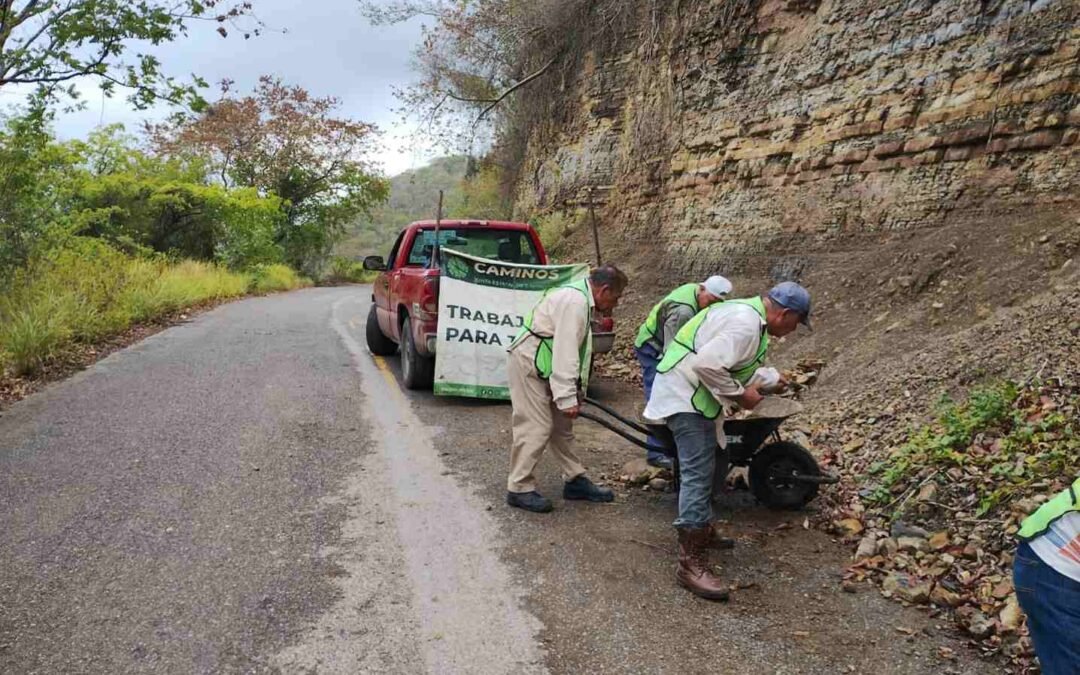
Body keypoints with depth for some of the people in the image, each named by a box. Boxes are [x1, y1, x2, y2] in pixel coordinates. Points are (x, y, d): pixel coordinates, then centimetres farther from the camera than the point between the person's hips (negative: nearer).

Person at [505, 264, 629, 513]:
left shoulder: (582, 299, 12)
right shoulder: (575, 301, -21)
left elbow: (573, 350, 17)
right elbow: (565, 352, -27)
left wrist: (576, 391, 18)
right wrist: (567, 398, -27)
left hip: (541, 365, 11)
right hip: (528, 363, -11)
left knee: (561, 424, 13)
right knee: (536, 426, -9)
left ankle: (576, 481, 21)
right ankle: (519, 489, 2)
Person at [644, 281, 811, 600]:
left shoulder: (748, 312, 12)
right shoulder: (746, 325, -22)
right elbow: (708, 365, -31)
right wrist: (741, 394, -18)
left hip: (695, 394, 11)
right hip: (685, 395, -11)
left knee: (705, 466, 22)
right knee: (698, 473, -14)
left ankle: (701, 531, 38)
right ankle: (690, 562, -12)